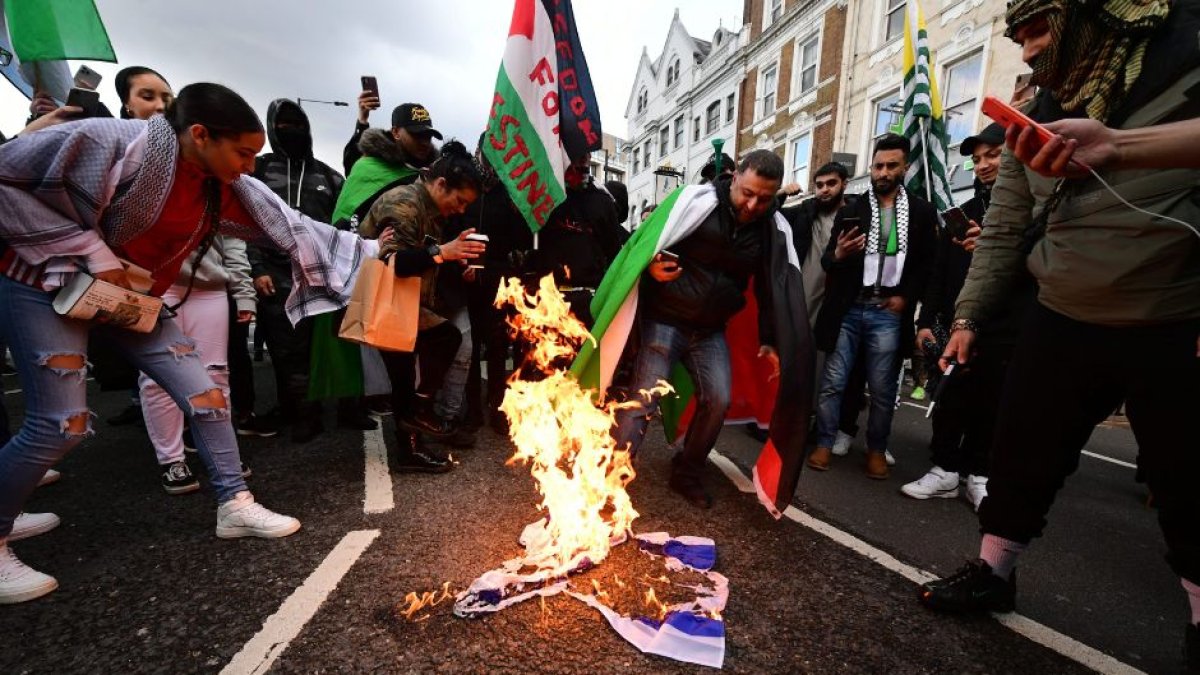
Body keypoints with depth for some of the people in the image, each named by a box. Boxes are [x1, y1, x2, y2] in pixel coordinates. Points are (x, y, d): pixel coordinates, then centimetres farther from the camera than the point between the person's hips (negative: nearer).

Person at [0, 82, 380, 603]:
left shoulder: (227, 189, -7)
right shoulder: (114, 144, -25)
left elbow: (293, 228, -6)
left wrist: (375, 251, -10)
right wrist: (91, 250, -25)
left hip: (135, 299, 6)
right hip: (47, 286, -6)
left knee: (206, 395, -3)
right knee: (61, 424, -9)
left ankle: (235, 506, 10)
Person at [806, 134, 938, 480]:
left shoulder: (922, 212, 9)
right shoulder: (851, 210, 8)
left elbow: (928, 264, 9)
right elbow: (826, 260, 5)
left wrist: (906, 297, -2)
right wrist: (837, 254, -17)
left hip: (888, 312, 0)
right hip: (848, 309, 0)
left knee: (882, 389, 6)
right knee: (833, 382, 1)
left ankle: (877, 449, 21)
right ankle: (824, 444, 13)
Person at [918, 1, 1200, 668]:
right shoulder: (1039, 117, 9)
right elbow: (1002, 234, 9)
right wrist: (967, 317, 5)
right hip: (1062, 325, 4)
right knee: (1019, 456, 9)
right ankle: (990, 572, 29)